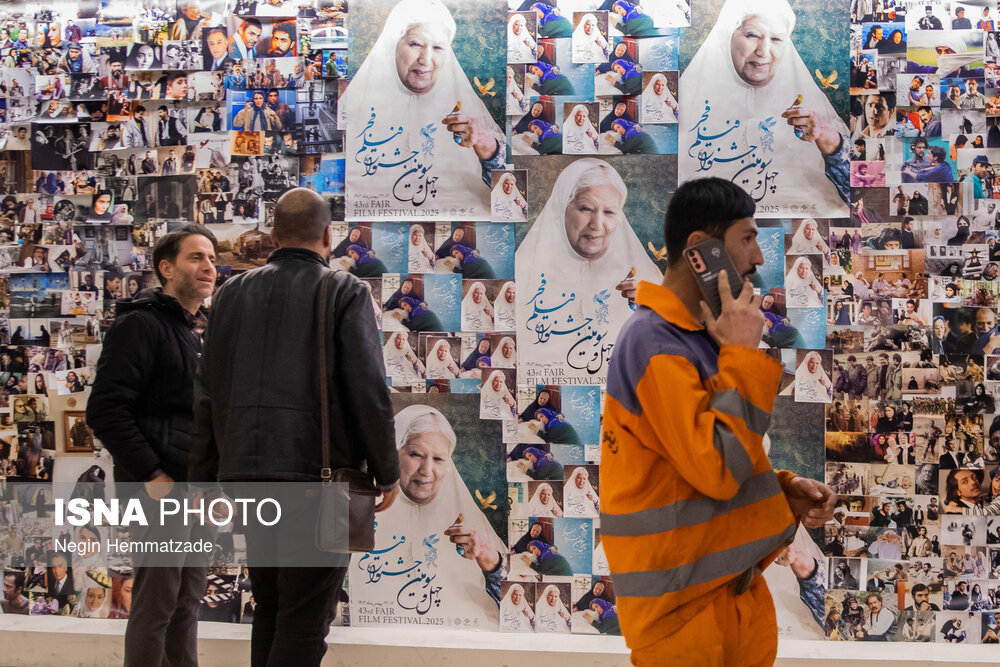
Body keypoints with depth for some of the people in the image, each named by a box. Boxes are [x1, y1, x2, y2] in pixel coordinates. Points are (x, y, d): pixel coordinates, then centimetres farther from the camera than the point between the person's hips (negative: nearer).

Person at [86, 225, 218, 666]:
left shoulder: (203, 331, 16)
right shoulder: (142, 324, -10)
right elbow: (105, 410, -18)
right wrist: (152, 476, -19)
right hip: (161, 488, -8)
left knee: (188, 598, 14)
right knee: (157, 600, -4)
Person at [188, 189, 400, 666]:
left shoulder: (233, 293, 12)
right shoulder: (344, 292, -2)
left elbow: (207, 396, 11)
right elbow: (369, 392, -9)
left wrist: (205, 480, 16)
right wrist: (387, 473, 1)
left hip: (247, 475, 5)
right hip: (319, 473, -5)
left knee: (270, 609, 16)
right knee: (305, 618, -2)